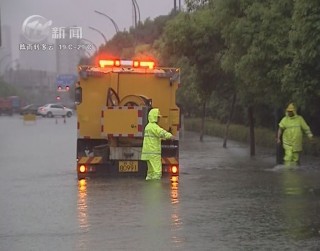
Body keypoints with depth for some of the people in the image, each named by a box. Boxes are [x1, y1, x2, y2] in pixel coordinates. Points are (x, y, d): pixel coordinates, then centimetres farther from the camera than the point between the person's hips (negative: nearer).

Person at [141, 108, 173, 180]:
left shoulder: (148, 126, 20)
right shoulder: (153, 126, -12)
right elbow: (161, 132, -33)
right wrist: (169, 136, -48)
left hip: (148, 152, 10)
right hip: (153, 153, -10)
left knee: (151, 171, 16)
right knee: (157, 171, -12)